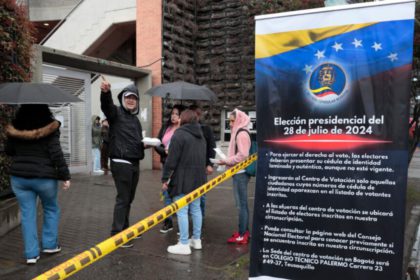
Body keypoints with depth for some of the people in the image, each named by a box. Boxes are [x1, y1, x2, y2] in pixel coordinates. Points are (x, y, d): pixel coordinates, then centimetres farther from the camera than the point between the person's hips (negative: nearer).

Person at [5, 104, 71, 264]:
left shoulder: (14, 127, 2)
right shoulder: (50, 127, -12)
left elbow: (9, 151, 13)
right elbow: (56, 154, -15)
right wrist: (65, 176, -9)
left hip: (19, 177, 3)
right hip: (44, 177, -3)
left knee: (27, 214, 9)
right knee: (51, 209, 19)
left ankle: (31, 253, 11)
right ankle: (50, 245, 24)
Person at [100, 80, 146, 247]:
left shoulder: (135, 119, 19)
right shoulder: (116, 112, -4)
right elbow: (106, 105, -28)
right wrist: (105, 92, -49)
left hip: (134, 163, 8)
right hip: (121, 163, -8)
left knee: (129, 199, 15)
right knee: (122, 199, -6)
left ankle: (125, 230, 27)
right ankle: (116, 235, 2)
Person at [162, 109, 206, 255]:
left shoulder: (179, 134, -10)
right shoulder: (201, 136, 15)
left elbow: (171, 159, -14)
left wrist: (165, 178, -8)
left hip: (183, 178, -8)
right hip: (198, 178, 8)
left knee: (182, 211, -4)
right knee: (196, 208, 15)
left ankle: (184, 244, -1)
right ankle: (196, 239, 23)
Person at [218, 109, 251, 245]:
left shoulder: (242, 133, -14)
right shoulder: (238, 133, 17)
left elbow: (243, 155, -22)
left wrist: (226, 161, -15)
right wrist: (227, 161, 6)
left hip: (240, 173, -10)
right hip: (240, 172, 10)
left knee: (241, 204, -4)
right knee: (242, 204, 15)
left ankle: (242, 235, 2)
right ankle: (244, 231, 25)